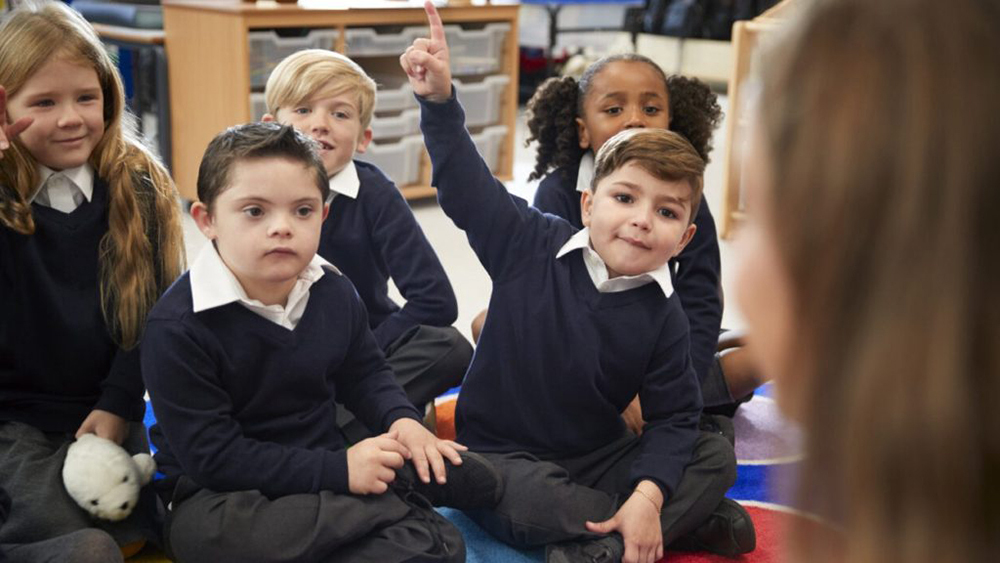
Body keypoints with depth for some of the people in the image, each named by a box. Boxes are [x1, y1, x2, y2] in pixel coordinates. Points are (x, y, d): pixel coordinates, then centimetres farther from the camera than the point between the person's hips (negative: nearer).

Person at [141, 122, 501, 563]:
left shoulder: (334, 291, -3)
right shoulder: (177, 326, -22)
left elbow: (364, 373, 16)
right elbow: (212, 456, -24)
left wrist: (401, 420, -7)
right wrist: (337, 472, -27)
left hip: (327, 463, 4)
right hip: (220, 493, -4)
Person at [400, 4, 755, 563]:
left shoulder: (664, 317, -8)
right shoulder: (532, 245, -11)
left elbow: (675, 416, -7)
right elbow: (467, 184, -16)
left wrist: (648, 494, -22)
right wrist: (439, 99, -29)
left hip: (600, 460, 3)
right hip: (505, 458, -2)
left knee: (717, 456, -10)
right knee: (520, 498, -36)